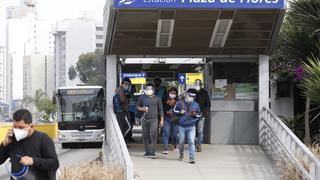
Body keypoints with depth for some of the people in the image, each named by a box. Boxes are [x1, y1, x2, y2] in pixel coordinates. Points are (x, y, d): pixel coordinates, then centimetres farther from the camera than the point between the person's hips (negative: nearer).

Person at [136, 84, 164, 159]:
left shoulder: (157, 98, 8)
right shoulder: (142, 98, 9)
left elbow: (160, 110, 11)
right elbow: (137, 106, 16)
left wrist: (161, 120, 6)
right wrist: (142, 109, -6)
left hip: (154, 119, -2)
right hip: (145, 119, 2)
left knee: (153, 135, -12)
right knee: (145, 136, 3)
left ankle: (152, 152, -12)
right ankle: (147, 152, 13)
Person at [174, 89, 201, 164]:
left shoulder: (196, 104, 6)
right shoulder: (180, 103, 1)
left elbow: (199, 114, 13)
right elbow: (175, 110, 8)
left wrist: (195, 114, -9)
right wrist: (180, 112, -12)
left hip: (191, 127, 0)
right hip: (182, 126, 0)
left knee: (191, 141, -11)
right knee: (181, 141, 10)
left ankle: (192, 157, -13)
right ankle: (181, 154, 34)